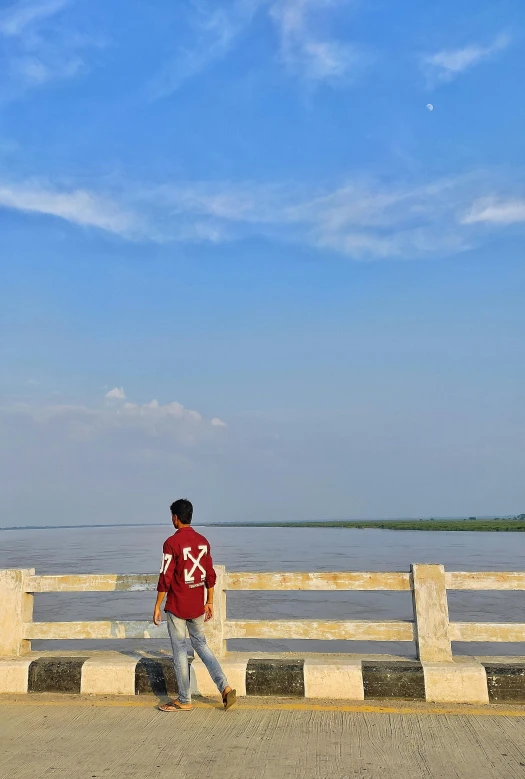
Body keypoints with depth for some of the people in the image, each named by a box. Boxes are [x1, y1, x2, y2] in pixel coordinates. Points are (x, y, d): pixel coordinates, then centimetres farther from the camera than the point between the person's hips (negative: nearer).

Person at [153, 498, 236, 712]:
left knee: (179, 651, 6)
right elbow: (210, 575, 8)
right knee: (201, 644, 17)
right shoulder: (202, 541, 4)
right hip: (197, 606, 6)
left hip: (177, 606, -6)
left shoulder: (172, 543, -15)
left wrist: (157, 606, -6)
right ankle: (225, 688, 7)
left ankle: (184, 701, 16)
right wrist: (209, 602, 16)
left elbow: (166, 578, -15)